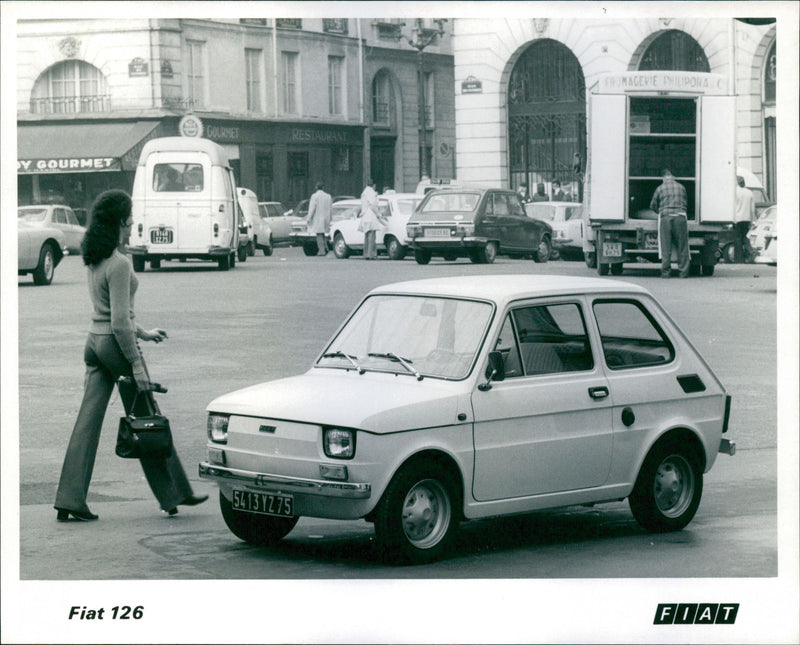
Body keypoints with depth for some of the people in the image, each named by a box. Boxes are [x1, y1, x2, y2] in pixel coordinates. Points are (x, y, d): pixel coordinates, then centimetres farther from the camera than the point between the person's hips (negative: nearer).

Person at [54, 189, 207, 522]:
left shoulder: (93, 259, 10)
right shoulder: (118, 264, -18)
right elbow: (119, 322, -20)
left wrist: (142, 332, 25)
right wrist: (136, 364, -16)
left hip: (95, 341, 8)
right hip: (115, 343, -8)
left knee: (88, 422, 5)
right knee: (146, 420, 5)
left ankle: (70, 501, 1)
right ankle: (174, 494, 16)